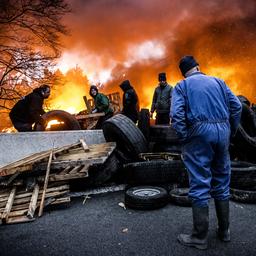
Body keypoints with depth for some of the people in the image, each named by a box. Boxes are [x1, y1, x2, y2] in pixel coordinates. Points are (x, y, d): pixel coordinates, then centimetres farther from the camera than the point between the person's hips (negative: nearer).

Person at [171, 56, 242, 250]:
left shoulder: (182, 86, 6)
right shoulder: (218, 81, 16)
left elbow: (176, 115, -10)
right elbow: (237, 106, 8)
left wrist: (184, 139, -3)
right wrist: (231, 132, 12)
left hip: (200, 132, -4)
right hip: (223, 131, 4)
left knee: (200, 185, 1)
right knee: (222, 183, 14)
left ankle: (200, 237, 8)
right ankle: (224, 231, 27)